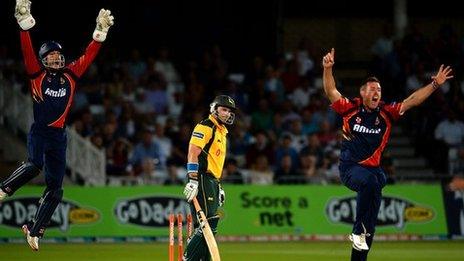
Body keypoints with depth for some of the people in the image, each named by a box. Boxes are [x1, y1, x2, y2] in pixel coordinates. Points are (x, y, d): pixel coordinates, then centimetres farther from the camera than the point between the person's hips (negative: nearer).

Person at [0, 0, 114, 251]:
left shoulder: (70, 75, 10)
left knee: (55, 187, 2)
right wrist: (25, 21, -19)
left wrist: (100, 32, 2)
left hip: (59, 136, 4)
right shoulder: (37, 74, 2)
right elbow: (27, 51, -9)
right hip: (38, 132, -4)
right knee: (35, 165, -34)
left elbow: (89, 55, 10)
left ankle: (34, 230, 11)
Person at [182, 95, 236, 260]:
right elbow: (193, 154, -16)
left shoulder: (222, 131, 23)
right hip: (202, 180, -10)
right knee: (207, 225, -16)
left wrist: (218, 187, 26)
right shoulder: (205, 127, -7)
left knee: (210, 228, 8)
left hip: (212, 183, 10)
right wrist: (193, 181, -24)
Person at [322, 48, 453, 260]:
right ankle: (358, 232, -29)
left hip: (373, 169, 4)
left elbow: (412, 101, 3)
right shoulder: (351, 109, -3)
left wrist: (435, 84, -4)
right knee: (370, 181, -37)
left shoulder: (386, 113, 4)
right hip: (349, 168, -4)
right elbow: (331, 92, -12)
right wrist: (328, 69, -28)